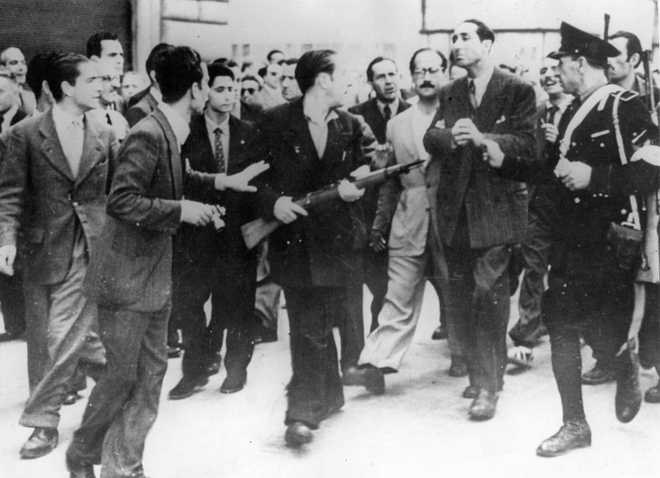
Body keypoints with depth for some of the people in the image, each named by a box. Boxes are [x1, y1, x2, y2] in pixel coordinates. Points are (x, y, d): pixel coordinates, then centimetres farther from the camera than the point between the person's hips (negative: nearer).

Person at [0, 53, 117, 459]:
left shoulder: (105, 136, 7)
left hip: (93, 251, 0)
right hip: (47, 251, 0)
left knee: (63, 337, -8)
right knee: (48, 339, 4)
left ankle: (42, 420, 6)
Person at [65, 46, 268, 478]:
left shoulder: (171, 134, 6)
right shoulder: (148, 135, -21)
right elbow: (121, 201, -26)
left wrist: (224, 181, 16)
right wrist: (180, 210, -23)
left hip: (155, 274, 9)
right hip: (126, 277, -9)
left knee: (152, 371, 11)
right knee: (122, 374, 1)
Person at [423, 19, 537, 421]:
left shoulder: (518, 91, 0)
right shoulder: (450, 94, 15)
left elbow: (527, 146, -9)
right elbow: (431, 139, 4)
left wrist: (482, 138, -24)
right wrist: (450, 136, -19)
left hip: (496, 207, -5)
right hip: (456, 209, 5)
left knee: (488, 294, -11)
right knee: (459, 297, 10)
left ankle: (490, 386, -2)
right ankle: (479, 371, 27)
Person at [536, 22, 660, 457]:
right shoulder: (572, 112, 12)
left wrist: (594, 176, -21)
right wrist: (559, 166, 6)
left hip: (612, 240, -7)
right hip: (573, 240, 7)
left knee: (615, 329, 4)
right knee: (561, 326, 3)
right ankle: (575, 425, 13)